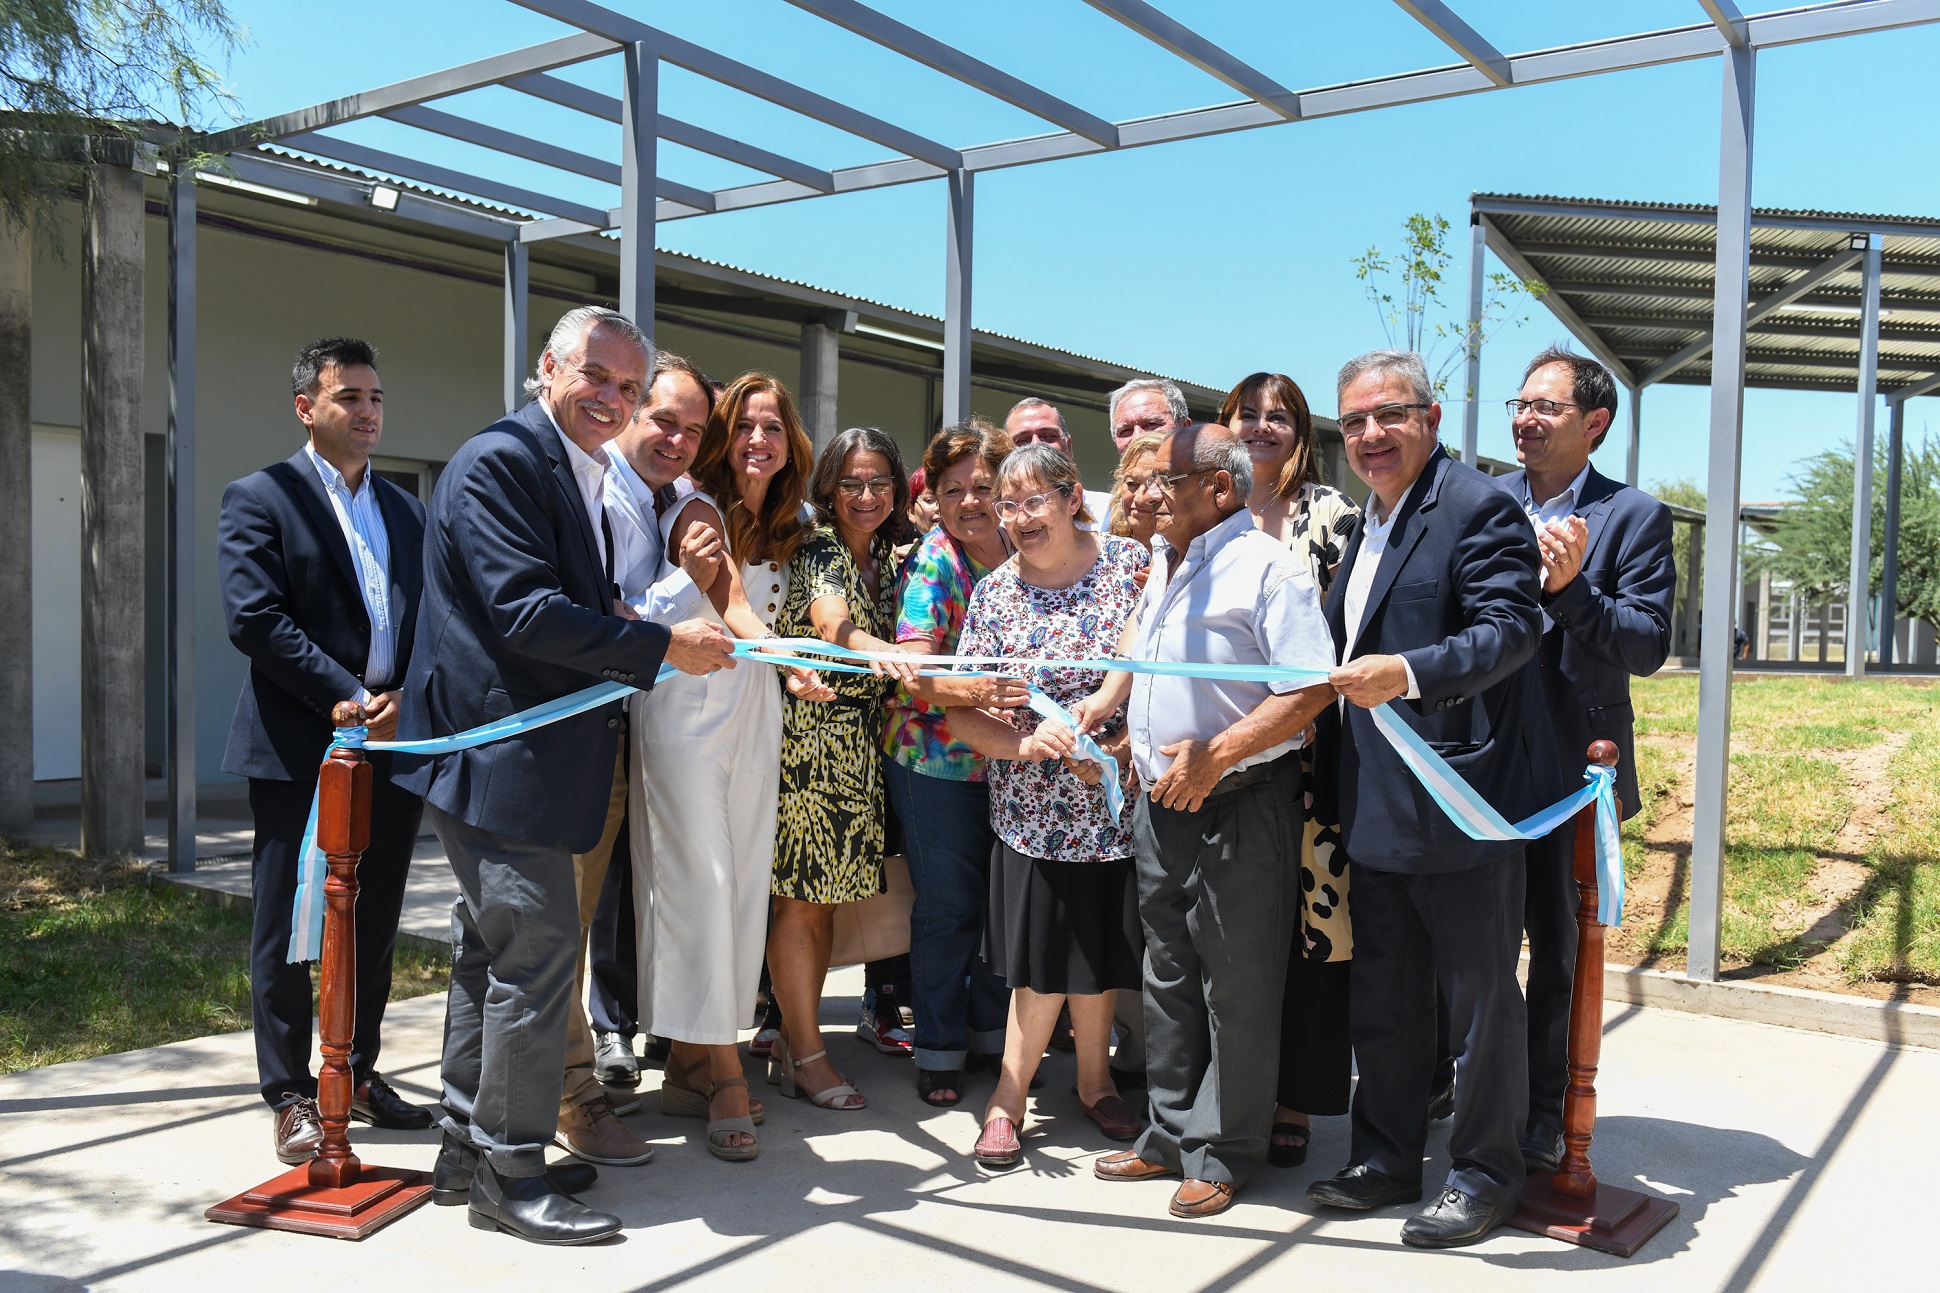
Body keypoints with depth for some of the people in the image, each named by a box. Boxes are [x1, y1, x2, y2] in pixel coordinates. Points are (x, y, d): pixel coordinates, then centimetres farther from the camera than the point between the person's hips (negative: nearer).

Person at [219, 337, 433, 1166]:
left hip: (392, 747, 5)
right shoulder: (259, 499, -2)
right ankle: (290, 1097, 16)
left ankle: (358, 1074, 27)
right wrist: (346, 698, -17)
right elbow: (254, 618, -13)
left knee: (374, 925, 13)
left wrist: (407, 700, -6)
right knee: (288, 929, 4)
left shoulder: (405, 510, 16)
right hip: (298, 751, -5)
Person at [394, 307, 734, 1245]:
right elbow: (525, 612, -23)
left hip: (518, 752, 11)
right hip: (496, 751, -11)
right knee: (538, 948, -7)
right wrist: (665, 647, -21)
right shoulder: (499, 461, -15)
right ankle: (509, 1175, 7)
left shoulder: (584, 476, 17)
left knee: (492, 948, 17)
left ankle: (469, 1149, 30)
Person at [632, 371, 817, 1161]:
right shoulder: (699, 509, -9)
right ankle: (725, 1074, 0)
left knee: (740, 881, 7)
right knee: (700, 879, -6)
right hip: (690, 704, -7)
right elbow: (732, 605, -25)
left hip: (754, 707, 7)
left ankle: (687, 1064, 17)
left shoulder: (784, 527, 14)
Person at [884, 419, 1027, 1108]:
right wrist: (970, 688, -40)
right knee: (948, 906, 4)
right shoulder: (932, 562, -12)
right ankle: (939, 1048, 22)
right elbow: (911, 669, -21)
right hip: (936, 760, -4)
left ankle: (992, 1031, 32)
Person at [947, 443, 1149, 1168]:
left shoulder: (1132, 565, -3)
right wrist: (1028, 742, -19)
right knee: (1044, 960, 4)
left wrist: (1124, 746, -15)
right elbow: (962, 716, -2)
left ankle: (1094, 1079, 35)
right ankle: (1009, 1097, 23)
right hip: (1035, 807, 0)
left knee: (1100, 952, 12)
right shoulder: (992, 595, -1)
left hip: (1119, 802, 1)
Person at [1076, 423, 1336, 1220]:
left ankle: (1224, 1153, 18)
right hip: (1160, 805, 8)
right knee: (1167, 976, 16)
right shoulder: (1165, 562, 12)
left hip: (1239, 806, -8)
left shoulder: (1267, 568, -13)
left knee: (1237, 986, 3)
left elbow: (1311, 690, -21)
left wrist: (1217, 753, -24)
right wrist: (1105, 698, 17)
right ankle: (1172, 1135, 30)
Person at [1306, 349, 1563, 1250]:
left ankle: (1485, 1174, 23)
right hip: (1379, 811, 9)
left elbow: (1511, 629, -21)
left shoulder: (1480, 507, -11)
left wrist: (1405, 672, -35)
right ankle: (1387, 1159, 32)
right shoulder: (1363, 527, 16)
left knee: (1480, 998, 6)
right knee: (1382, 998, 18)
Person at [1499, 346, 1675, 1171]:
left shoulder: (1632, 516, -4)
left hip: (1570, 769, -3)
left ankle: (1544, 1111, 26)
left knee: (1559, 948, 11)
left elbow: (1649, 647, -11)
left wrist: (1570, 587, -23)